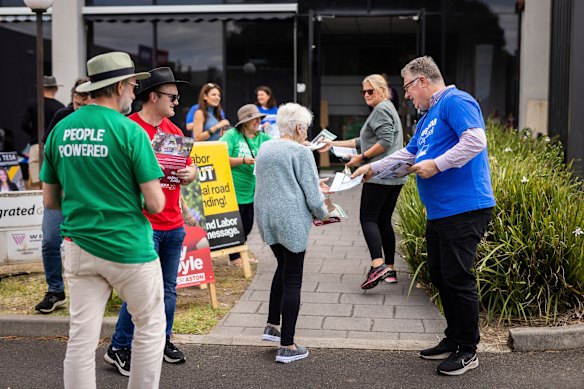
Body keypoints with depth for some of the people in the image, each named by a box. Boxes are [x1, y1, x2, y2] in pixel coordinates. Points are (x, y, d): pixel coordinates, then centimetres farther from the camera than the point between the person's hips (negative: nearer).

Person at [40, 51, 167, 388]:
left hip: (79, 247, 5)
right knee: (151, 325, 13)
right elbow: (155, 204, -13)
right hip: (128, 246, -5)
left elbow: (50, 200, 10)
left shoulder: (60, 130, 5)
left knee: (82, 337, 7)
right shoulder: (130, 131, -12)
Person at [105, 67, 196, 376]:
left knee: (168, 288, 13)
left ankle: (162, 340, 28)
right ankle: (118, 348, 7)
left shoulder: (173, 130, 14)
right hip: (143, 224, -7)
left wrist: (188, 173, -4)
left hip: (174, 224, 7)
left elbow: (190, 167, 18)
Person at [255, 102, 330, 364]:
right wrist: (323, 214, 9)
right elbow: (313, 197, -12)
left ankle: (272, 326, 25)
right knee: (292, 279, 0)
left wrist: (314, 185, 26)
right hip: (291, 220, -7)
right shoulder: (301, 152, -10)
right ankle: (287, 346, 4)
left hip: (265, 216, 7)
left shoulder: (264, 148, 11)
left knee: (283, 267, 25)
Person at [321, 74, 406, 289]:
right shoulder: (386, 109, 24)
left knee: (368, 218, -10)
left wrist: (361, 157, -12)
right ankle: (390, 270, 13)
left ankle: (377, 265, -23)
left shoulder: (381, 109, -7)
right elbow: (363, 141, 25)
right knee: (384, 221, 11)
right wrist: (333, 144, 22)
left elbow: (385, 142, -19)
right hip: (393, 177, 10)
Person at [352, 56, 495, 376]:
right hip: (439, 212, 10)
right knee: (440, 276, 15)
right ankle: (453, 339, 26)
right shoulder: (427, 118, 21)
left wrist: (436, 164, -21)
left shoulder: (455, 102, -11)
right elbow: (408, 153, 30)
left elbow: (475, 140, -24)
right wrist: (372, 168, 29)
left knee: (457, 278, -6)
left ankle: (468, 351, 6)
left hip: (463, 208, -10)